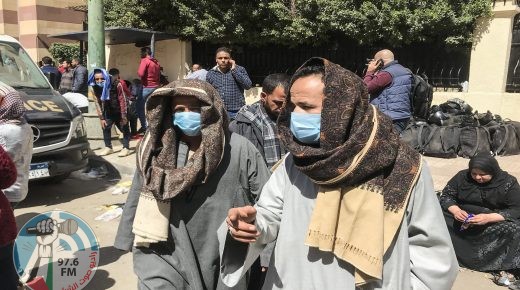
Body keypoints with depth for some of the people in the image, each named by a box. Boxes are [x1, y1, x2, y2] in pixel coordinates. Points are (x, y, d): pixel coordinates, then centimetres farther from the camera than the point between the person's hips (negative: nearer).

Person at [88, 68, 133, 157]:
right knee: (105, 127, 3)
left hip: (120, 110, -4)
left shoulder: (117, 84, -29)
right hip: (108, 111, 4)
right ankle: (108, 147, 15)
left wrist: (123, 116, -23)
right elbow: (97, 103, -8)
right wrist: (101, 118, -9)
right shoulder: (94, 88, -16)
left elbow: (122, 100, -24)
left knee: (124, 128, -4)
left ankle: (126, 148, 2)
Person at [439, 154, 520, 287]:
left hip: (494, 223, -1)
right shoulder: (462, 176, -6)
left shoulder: (508, 182, -10)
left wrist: (489, 218, -30)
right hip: (462, 222, 1)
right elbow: (446, 195, -3)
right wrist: (455, 210, -26)